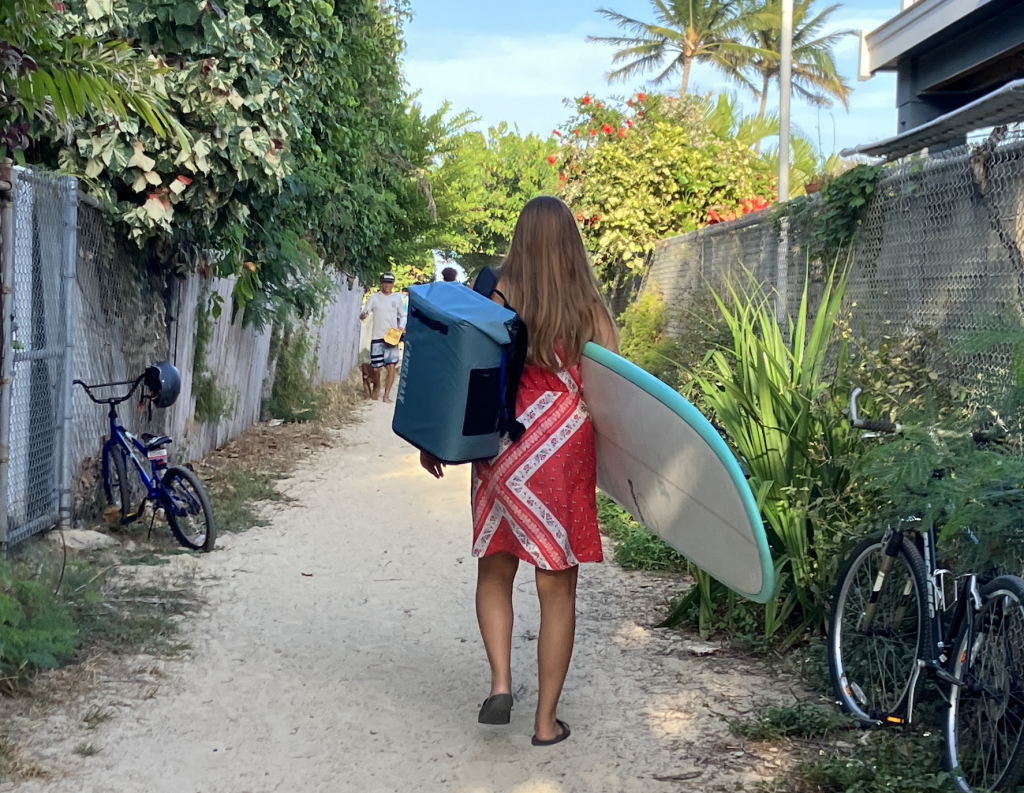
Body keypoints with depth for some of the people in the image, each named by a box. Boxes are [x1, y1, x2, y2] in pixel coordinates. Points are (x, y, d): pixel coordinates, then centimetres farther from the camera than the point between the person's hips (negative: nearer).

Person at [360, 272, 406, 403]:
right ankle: (376, 388, 32)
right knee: (375, 367, 4)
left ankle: (386, 394, -4)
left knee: (391, 366, -10)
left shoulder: (397, 298, 7)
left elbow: (403, 315, 15)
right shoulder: (374, 298, 2)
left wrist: (401, 326, -3)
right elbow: (364, 313, -1)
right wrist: (363, 315, -25)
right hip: (377, 337, 0)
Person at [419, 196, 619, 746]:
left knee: (495, 570, 19)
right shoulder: (591, 309, -2)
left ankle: (500, 682, 2)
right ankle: (546, 720, 14)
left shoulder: (501, 300, -4)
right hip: (567, 457, 0)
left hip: (504, 451, 0)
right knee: (557, 589, 8)